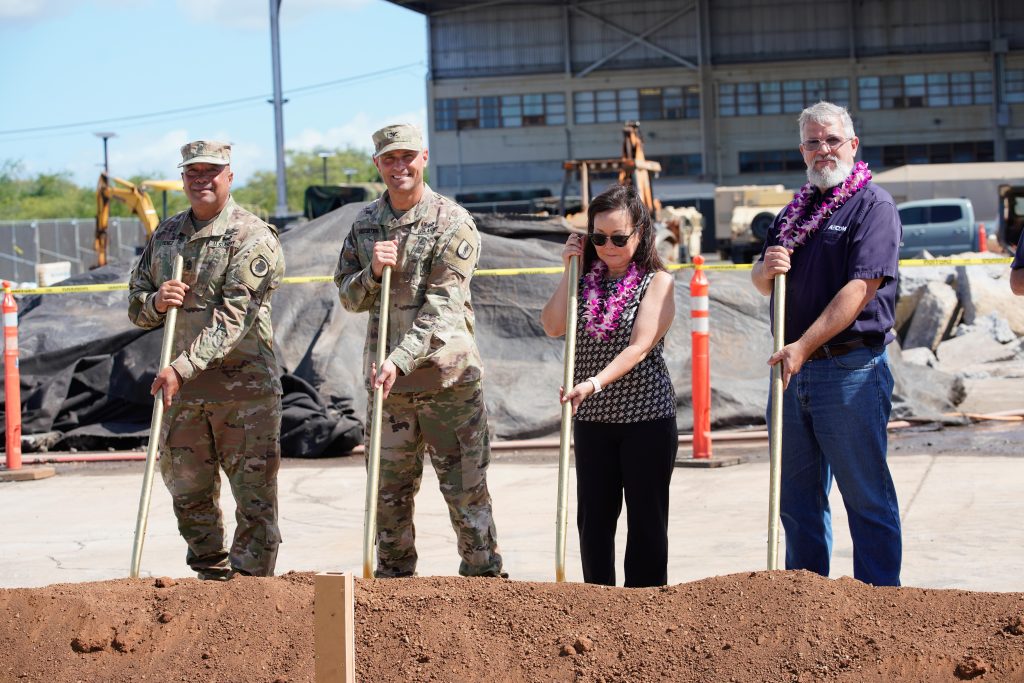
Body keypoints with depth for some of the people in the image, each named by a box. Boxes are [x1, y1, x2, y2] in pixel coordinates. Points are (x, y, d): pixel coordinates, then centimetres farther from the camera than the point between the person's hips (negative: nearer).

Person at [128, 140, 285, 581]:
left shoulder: (252, 238, -8)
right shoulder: (166, 235, 12)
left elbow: (234, 316, -18)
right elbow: (135, 304, 16)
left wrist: (183, 368, -25)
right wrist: (155, 301, -9)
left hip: (243, 384, -6)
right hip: (181, 386, 6)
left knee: (254, 494, -3)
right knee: (188, 490, 13)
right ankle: (211, 578, 26)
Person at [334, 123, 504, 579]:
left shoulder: (453, 223, -7)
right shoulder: (365, 224, 10)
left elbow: (442, 307, -15)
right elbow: (348, 297, 13)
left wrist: (400, 360, -24)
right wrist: (372, 271, -9)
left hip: (448, 376, -5)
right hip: (387, 381, 5)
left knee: (466, 490, -1)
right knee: (390, 491, 11)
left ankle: (485, 578, 7)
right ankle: (393, 582, 22)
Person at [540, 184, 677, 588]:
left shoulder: (656, 281, -4)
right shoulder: (586, 280, 9)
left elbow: (640, 346, -16)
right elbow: (553, 327, -4)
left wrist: (595, 383, -28)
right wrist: (570, 270, -5)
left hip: (647, 417, -4)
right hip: (593, 418, 4)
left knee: (646, 519, 1)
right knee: (594, 516, 7)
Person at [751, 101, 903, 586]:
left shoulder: (873, 206, -6)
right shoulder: (796, 211, 17)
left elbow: (861, 288, -17)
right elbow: (763, 284, 21)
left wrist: (804, 347, -22)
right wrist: (766, 269, -4)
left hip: (850, 369, -7)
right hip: (792, 369, 7)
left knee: (867, 499, -2)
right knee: (797, 497, 13)